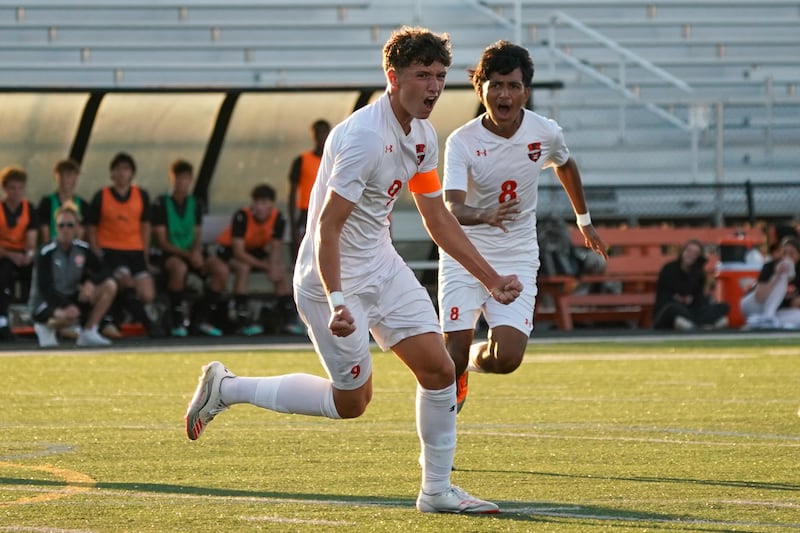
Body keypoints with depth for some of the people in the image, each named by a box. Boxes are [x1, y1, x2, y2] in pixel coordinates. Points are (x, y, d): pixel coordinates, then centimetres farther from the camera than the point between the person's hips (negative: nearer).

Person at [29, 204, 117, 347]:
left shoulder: (82, 249, 0)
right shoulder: (46, 252, -16)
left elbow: (104, 272, 0)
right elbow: (44, 287, -22)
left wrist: (91, 282, -23)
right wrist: (65, 307, -36)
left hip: (71, 299, 6)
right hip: (44, 304, -6)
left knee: (109, 286, -12)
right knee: (69, 316, -40)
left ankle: (88, 332, -6)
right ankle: (47, 326, -4)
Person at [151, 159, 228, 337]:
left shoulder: (196, 204, 12)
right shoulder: (162, 204, -4)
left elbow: (197, 236, 12)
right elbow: (161, 241, -8)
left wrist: (196, 252, -13)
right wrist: (187, 254, -20)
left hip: (192, 254, 5)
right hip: (170, 254, -5)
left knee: (221, 269, -22)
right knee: (179, 267, -41)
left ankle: (202, 319, -9)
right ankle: (177, 322, -25)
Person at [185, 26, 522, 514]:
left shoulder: (425, 136, 3)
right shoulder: (365, 137, -25)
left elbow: (439, 221, 14)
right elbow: (327, 226, -26)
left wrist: (492, 280, 11)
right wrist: (337, 303, -33)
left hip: (382, 267, 8)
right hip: (333, 277, -8)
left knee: (438, 368, -1)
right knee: (352, 400, 1)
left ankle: (437, 490, 11)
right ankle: (227, 388, 16)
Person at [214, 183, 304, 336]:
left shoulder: (278, 218, -18)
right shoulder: (242, 217, -32)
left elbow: (276, 247, -14)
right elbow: (238, 252, -33)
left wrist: (274, 267, -35)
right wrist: (265, 266, -34)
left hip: (256, 250, 5)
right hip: (229, 250, -5)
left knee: (282, 270, -15)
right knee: (243, 267, -35)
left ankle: (290, 318, -8)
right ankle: (243, 320, -33)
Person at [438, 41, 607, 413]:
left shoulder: (545, 133, -7)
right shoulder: (462, 142, -16)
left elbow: (566, 166, 18)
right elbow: (451, 208, -29)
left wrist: (584, 221, 29)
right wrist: (484, 216, -51)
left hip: (517, 259, 2)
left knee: (507, 358, -14)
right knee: (455, 348, -10)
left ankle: (476, 358, 24)